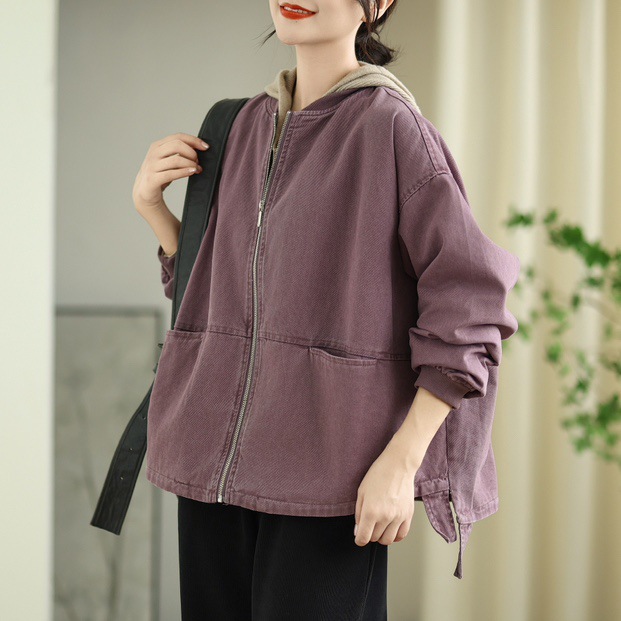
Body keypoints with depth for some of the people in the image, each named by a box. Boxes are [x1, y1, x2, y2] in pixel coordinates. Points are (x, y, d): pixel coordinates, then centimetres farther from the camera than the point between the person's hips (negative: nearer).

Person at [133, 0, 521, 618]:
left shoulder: (393, 128, -9)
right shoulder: (251, 123, 11)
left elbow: (468, 310, -11)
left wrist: (402, 462, -16)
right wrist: (150, 204, 5)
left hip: (329, 469, -6)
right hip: (219, 453, 6)